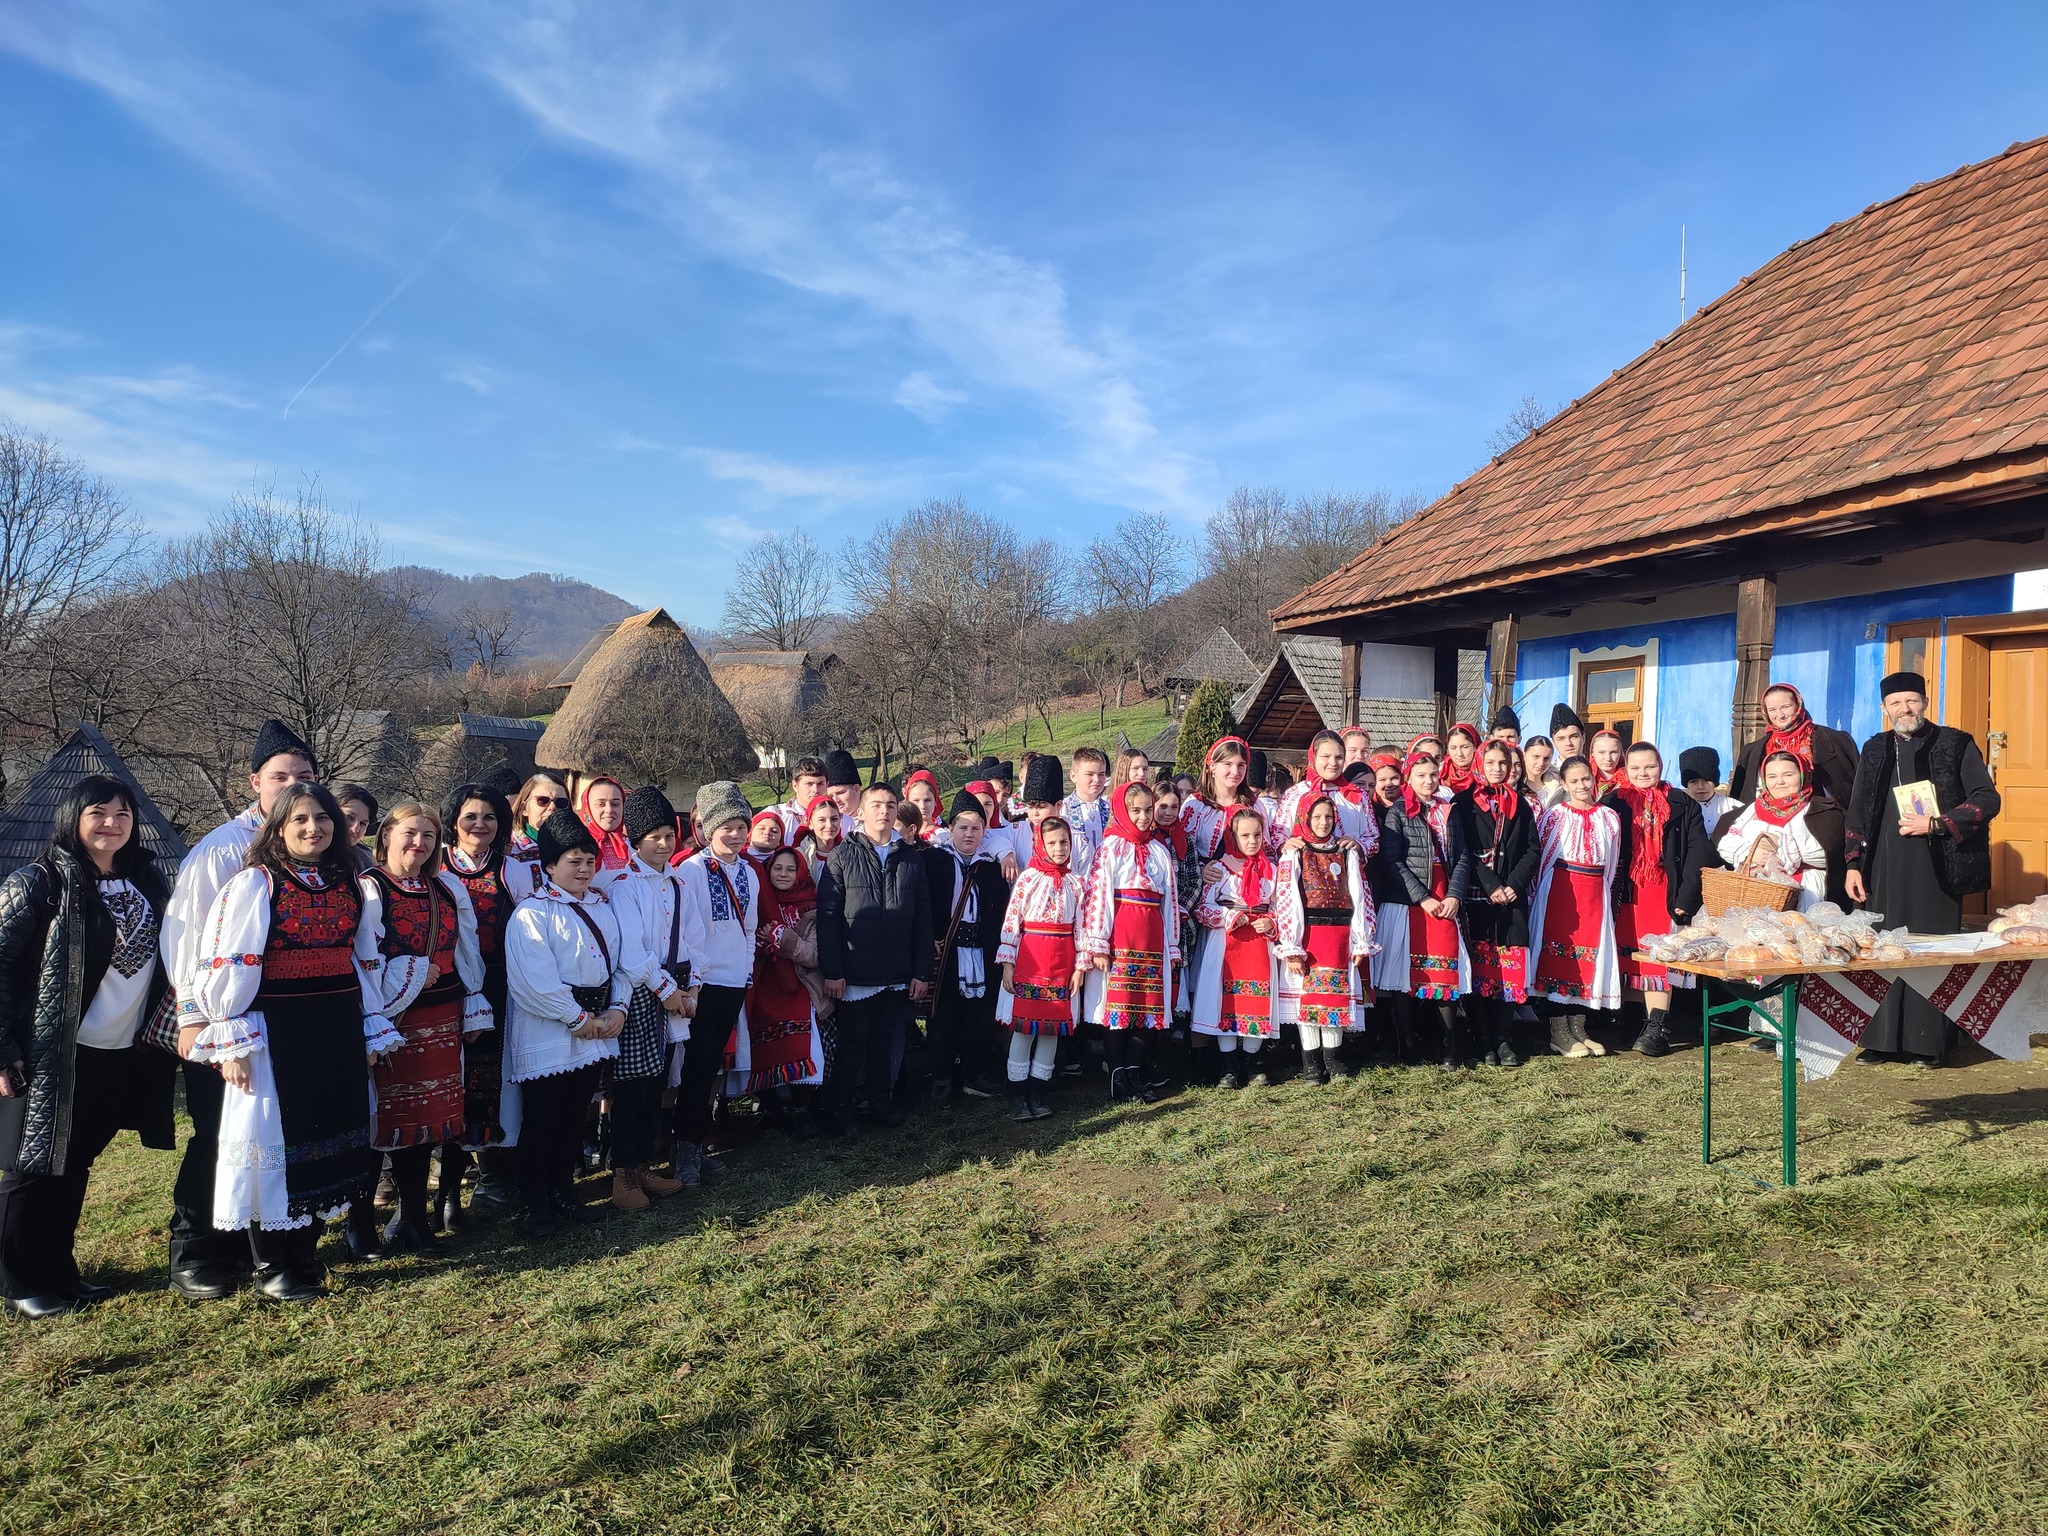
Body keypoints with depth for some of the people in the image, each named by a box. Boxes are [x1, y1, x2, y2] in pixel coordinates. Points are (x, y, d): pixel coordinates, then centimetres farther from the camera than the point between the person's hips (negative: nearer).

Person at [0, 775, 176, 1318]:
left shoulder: (146, 883, 7)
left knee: (75, 1167, 16)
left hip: (122, 1057, 5)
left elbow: (162, 963, 15)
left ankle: (59, 1273, 30)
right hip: (53, 1058, -5)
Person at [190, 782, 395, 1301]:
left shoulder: (348, 885, 10)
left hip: (338, 1034, 6)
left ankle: (305, 1255, 27)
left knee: (327, 1139, 11)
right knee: (273, 1141, 2)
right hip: (276, 1034, -5)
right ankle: (271, 1269, 17)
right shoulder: (255, 883, -7)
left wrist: (372, 1031, 15)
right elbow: (225, 965, -11)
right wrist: (231, 1041, -15)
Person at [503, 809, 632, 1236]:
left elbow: (624, 961, 10)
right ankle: (534, 1205, 14)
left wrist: (617, 1008, -5)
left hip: (595, 1030, 6)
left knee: (574, 1117, 15)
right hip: (547, 1036, -6)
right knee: (541, 1122, 2)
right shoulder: (532, 913, -11)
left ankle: (564, 1194, 28)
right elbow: (534, 981, -19)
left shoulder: (604, 906, 10)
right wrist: (579, 1017, -16)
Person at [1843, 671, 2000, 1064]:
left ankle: (1930, 1041, 4)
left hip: (1936, 870, -3)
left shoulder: (1956, 745, 3)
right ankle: (1883, 1039, 8)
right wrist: (1853, 864, 9)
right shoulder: (1875, 751, 14)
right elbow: (1857, 813, 16)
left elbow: (1987, 800, -1)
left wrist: (1935, 824, -12)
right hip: (1884, 872, 3)